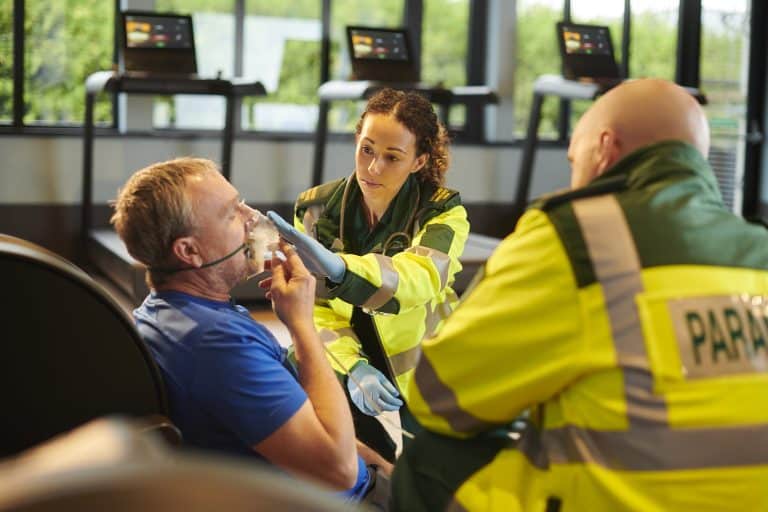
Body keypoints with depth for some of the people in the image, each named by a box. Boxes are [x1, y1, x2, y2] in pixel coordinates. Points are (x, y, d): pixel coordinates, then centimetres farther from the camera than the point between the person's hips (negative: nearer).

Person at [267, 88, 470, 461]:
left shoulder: (443, 212, -14)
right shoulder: (316, 208, -7)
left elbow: (420, 278, -37)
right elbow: (314, 310, -10)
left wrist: (337, 268, -56)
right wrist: (353, 367, -30)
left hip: (420, 378, -1)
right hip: (348, 375, 1)